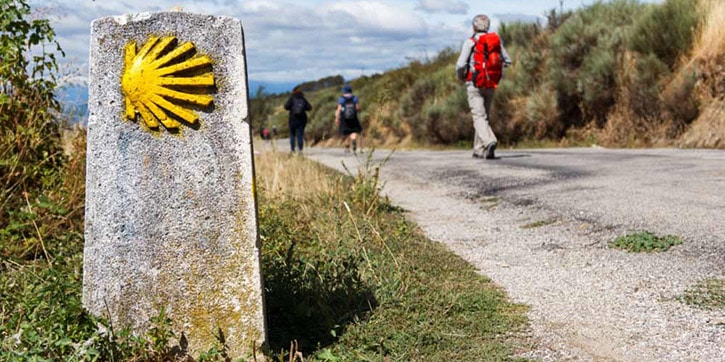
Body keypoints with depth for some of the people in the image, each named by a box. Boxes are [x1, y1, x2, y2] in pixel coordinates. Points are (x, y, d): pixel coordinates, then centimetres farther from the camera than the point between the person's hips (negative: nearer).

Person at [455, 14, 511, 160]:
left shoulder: (470, 42, -8)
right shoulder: (496, 41, 6)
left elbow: (461, 64, -13)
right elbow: (507, 61, 12)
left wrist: (461, 76, 7)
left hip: (474, 84, -5)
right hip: (491, 85, 5)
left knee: (479, 117, -9)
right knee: (485, 116, 15)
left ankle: (489, 141, -33)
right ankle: (479, 150, 18)